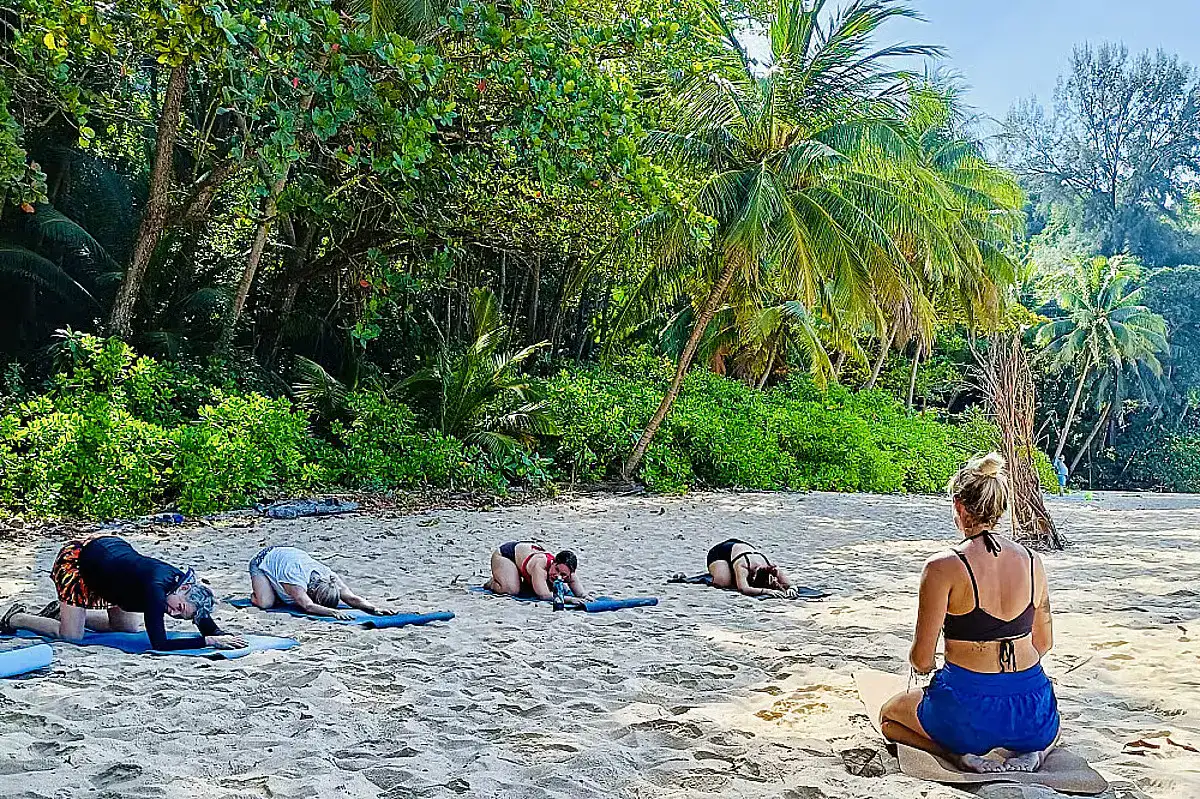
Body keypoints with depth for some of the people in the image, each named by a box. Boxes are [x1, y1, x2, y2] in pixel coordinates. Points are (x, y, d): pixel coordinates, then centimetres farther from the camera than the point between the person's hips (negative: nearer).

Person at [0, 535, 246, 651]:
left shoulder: (185, 582, -19)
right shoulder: (156, 588, -38)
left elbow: (207, 623, -6)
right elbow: (159, 644, -39)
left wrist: (223, 637, -26)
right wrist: (210, 641, -40)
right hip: (76, 558, -7)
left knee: (129, 627, 12)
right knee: (72, 636, -9)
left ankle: (61, 611, 28)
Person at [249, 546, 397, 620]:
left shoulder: (329, 577, -30)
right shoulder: (295, 580, -46)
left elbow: (352, 598, -38)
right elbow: (308, 607, -57)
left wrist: (375, 607, -54)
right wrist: (334, 612, -72)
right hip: (262, 561, -5)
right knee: (266, 603, -25)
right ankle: (255, 594, 9)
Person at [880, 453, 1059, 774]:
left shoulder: (943, 568, -15)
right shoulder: (1032, 562, 0)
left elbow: (922, 660, -11)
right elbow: (1044, 643, 12)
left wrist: (919, 663, 13)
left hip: (969, 714, -4)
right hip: (1032, 715, 4)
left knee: (889, 715, 27)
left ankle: (960, 752, 0)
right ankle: (1035, 749, 7)